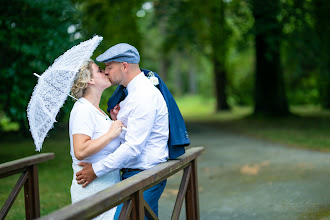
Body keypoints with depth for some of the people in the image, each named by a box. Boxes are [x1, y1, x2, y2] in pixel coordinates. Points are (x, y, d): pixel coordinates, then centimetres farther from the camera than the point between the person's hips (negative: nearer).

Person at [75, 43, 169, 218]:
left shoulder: (144, 96, -18)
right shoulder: (133, 92, 16)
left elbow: (133, 147, -23)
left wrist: (97, 169, -20)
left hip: (145, 176, -10)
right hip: (131, 172, 10)